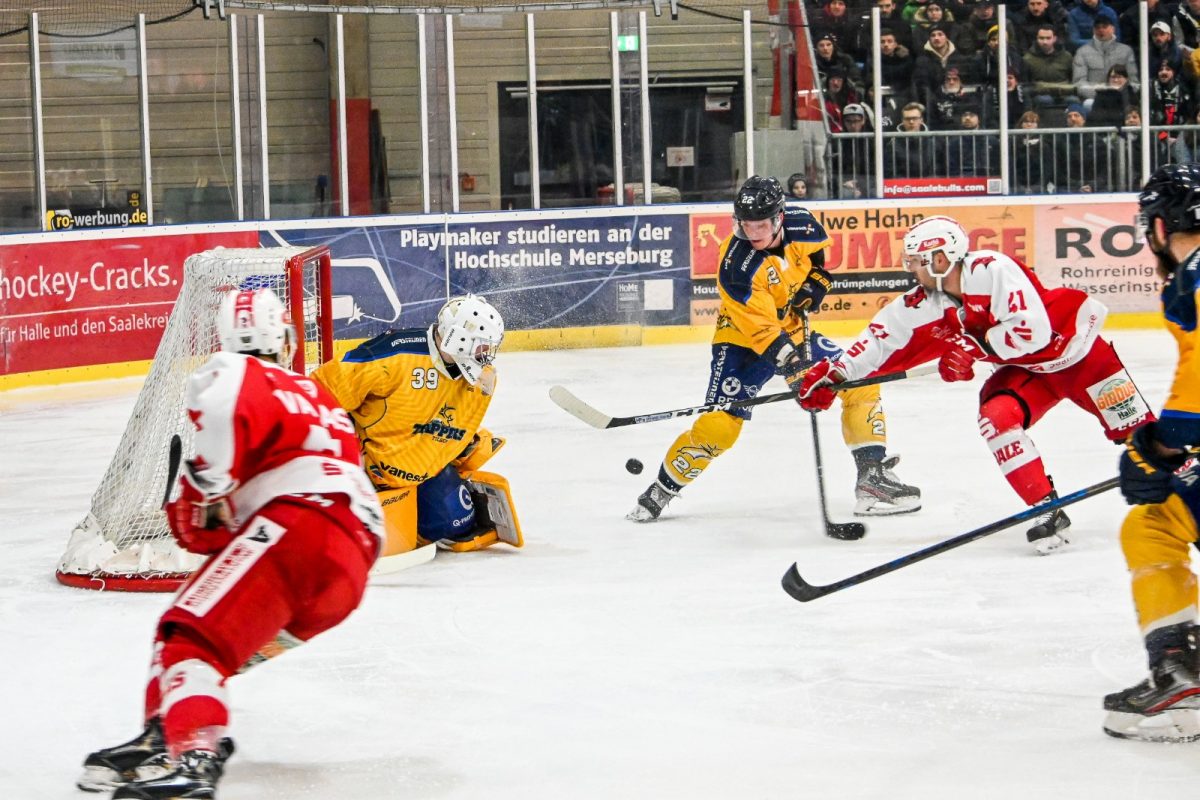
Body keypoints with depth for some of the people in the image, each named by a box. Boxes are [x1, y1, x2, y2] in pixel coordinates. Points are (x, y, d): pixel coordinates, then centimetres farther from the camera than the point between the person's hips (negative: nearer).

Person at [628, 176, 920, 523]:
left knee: (861, 380, -4)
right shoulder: (737, 267, -30)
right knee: (720, 425, -17)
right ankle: (659, 492, 2)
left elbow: (818, 251, 12)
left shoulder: (799, 222, -15)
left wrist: (815, 282, -5)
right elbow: (762, 331, -34)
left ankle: (873, 475, 4)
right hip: (744, 340, -6)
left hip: (794, 330, 6)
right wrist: (795, 371, -42)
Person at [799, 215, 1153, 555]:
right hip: (1025, 369, 6)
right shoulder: (924, 304, -8)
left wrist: (972, 347, -30)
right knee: (996, 417, -18)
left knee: (1129, 427, -8)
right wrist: (832, 374, -9)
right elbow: (883, 339, -3)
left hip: (1072, 344, -6)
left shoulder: (991, 270, -30)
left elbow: (1031, 330, -35)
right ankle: (1047, 510, -13)